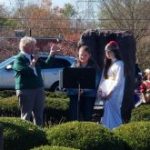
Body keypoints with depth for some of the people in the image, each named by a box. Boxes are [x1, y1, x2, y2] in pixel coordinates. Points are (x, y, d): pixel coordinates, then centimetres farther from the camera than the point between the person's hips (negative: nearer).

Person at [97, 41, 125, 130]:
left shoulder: (119, 64, -6)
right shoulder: (108, 63, 18)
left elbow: (118, 81, -13)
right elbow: (103, 78, 16)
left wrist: (110, 92, -16)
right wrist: (100, 89, 3)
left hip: (114, 94, -7)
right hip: (106, 93, 7)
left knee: (112, 114, -10)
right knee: (107, 114, 5)